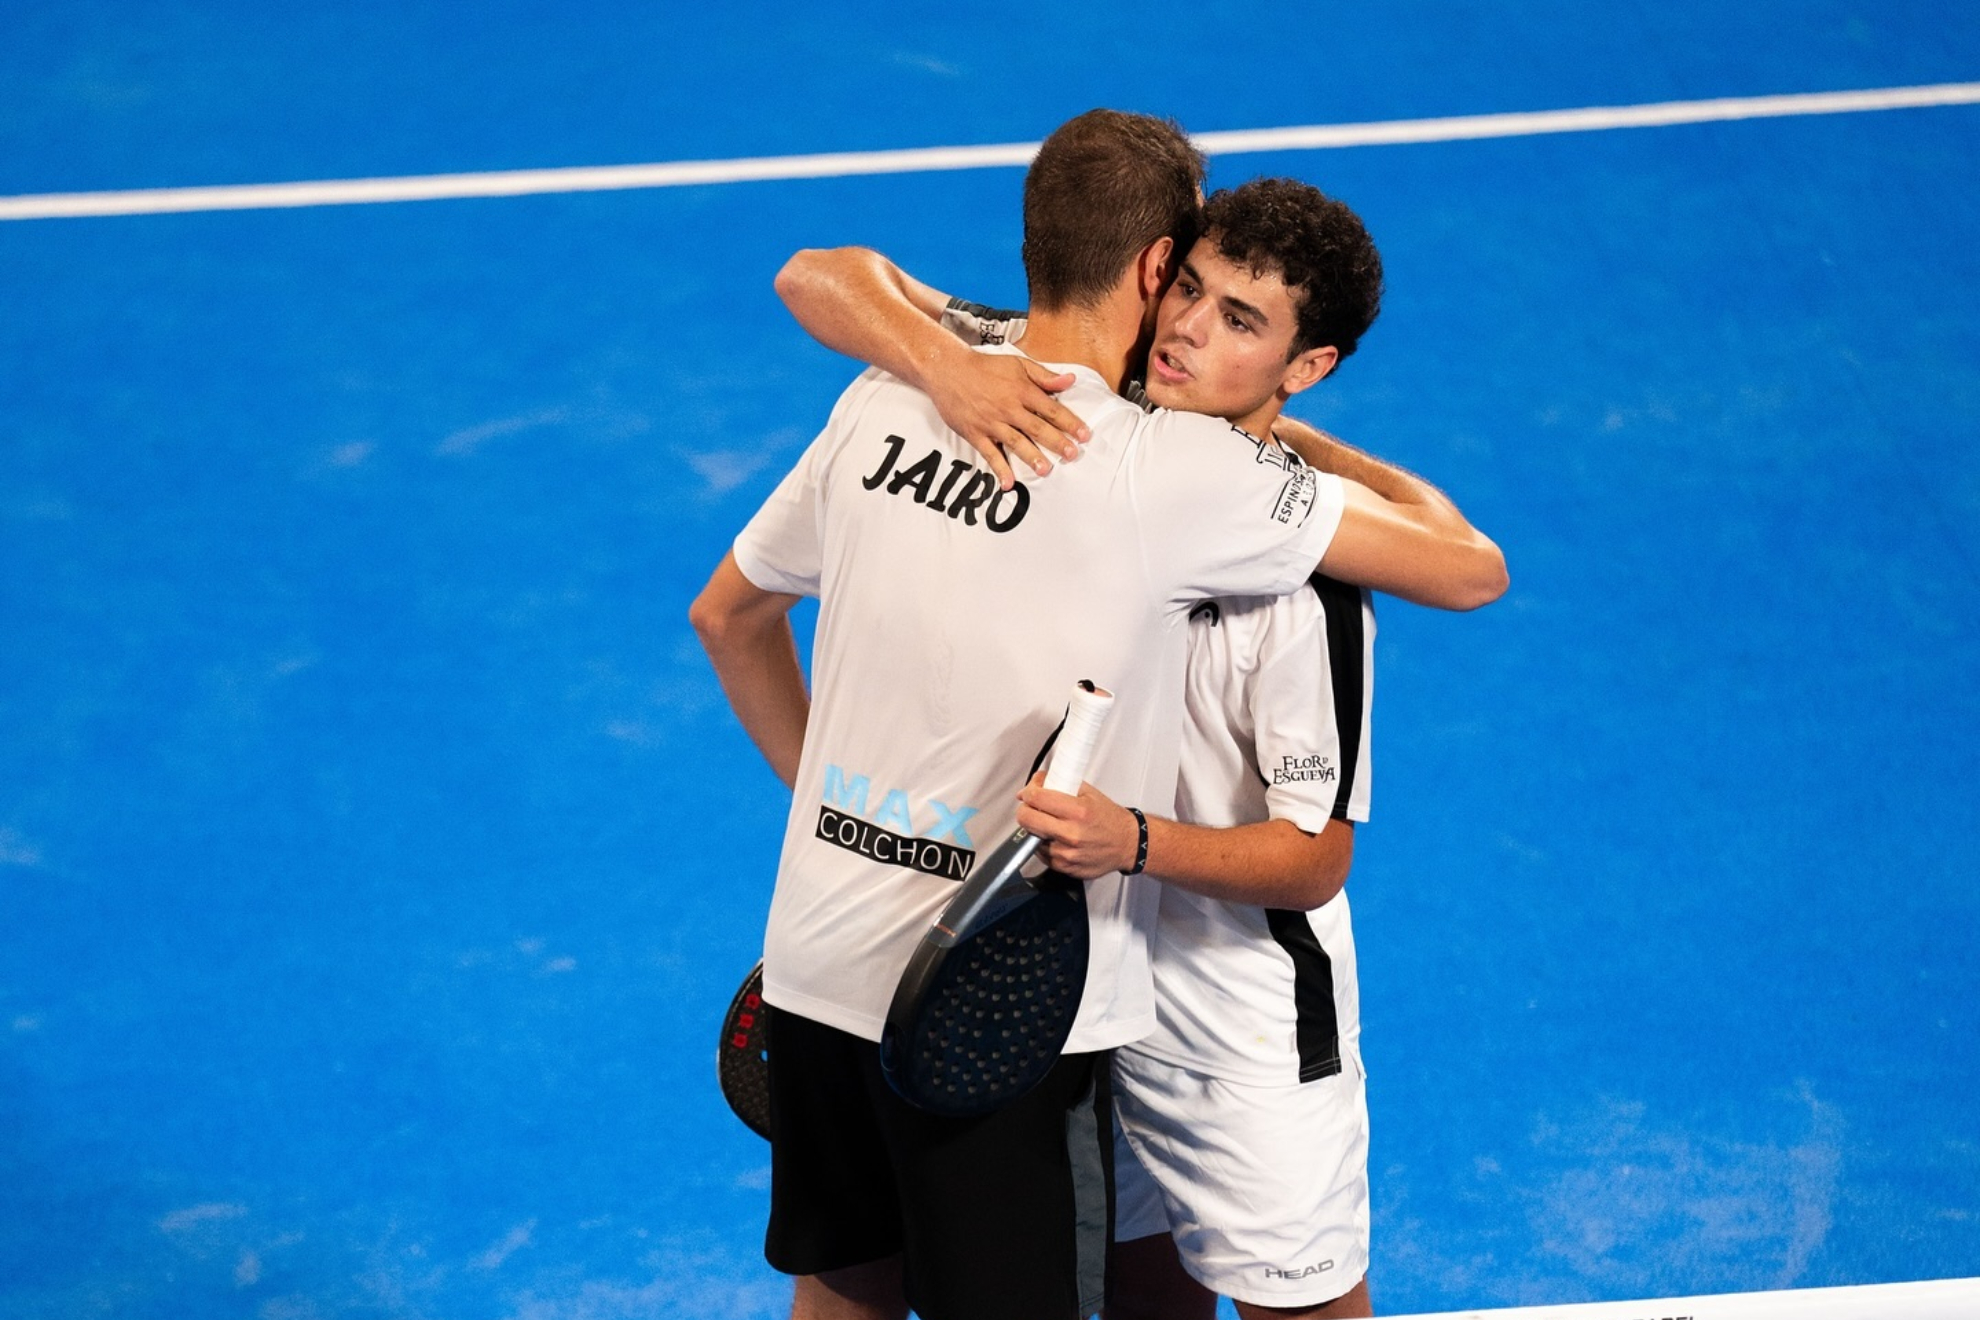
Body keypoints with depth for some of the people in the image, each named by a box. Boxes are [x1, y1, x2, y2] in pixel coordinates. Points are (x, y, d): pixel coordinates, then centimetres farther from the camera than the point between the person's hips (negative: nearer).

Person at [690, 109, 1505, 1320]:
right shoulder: (1178, 471, -16)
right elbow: (1473, 571, -10)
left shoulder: (886, 400, 2)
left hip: (817, 959, 6)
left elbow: (729, 615, 17)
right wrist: (1330, 453, 7)